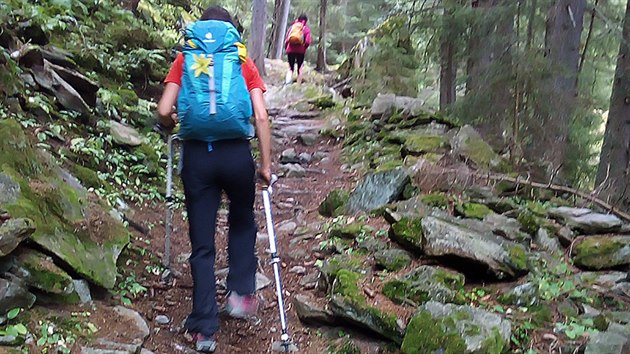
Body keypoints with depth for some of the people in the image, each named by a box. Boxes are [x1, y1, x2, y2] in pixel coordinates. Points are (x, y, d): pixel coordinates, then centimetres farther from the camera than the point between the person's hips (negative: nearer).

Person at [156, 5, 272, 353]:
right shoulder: (244, 62, 8)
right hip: (236, 153, 0)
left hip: (197, 154, 0)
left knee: (201, 244, 8)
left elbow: (164, 111, -1)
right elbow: (260, 117, -2)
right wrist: (266, 164, 3)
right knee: (242, 222, 27)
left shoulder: (185, 60, 9)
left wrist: (174, 127, 21)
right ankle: (240, 293, 17)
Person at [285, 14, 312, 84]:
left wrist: (286, 48, 12)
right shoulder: (306, 29, -1)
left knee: (291, 68, 9)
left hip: (290, 50, 2)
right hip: (301, 51, -2)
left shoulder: (292, 26, 5)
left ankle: (287, 83, -15)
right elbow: (308, 41, -11)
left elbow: (286, 39, 1)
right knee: (300, 68, 13)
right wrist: (304, 48, 6)